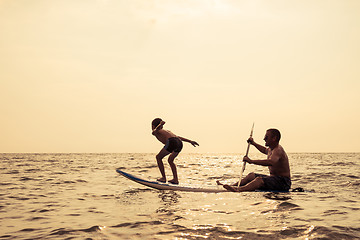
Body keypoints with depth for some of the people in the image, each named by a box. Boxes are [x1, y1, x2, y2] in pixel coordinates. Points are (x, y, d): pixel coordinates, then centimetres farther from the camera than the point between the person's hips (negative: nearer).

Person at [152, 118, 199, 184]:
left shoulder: (155, 132, 21)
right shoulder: (166, 131, 38)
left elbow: (155, 130, -5)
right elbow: (178, 137, 29)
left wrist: (160, 124, -26)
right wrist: (190, 141, 23)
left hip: (171, 142, -6)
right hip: (180, 143, 7)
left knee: (158, 157, 16)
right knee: (170, 160, 28)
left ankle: (163, 178, 15)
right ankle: (175, 179, 21)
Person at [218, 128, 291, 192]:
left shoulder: (278, 150, -19)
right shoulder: (271, 149, 13)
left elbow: (270, 162, -41)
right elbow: (265, 150, 41)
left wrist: (251, 161, -41)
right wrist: (254, 143, 33)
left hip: (284, 182, -11)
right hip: (274, 178, 11)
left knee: (260, 179, -33)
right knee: (252, 175, 16)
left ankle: (238, 189, -52)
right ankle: (232, 186, 15)